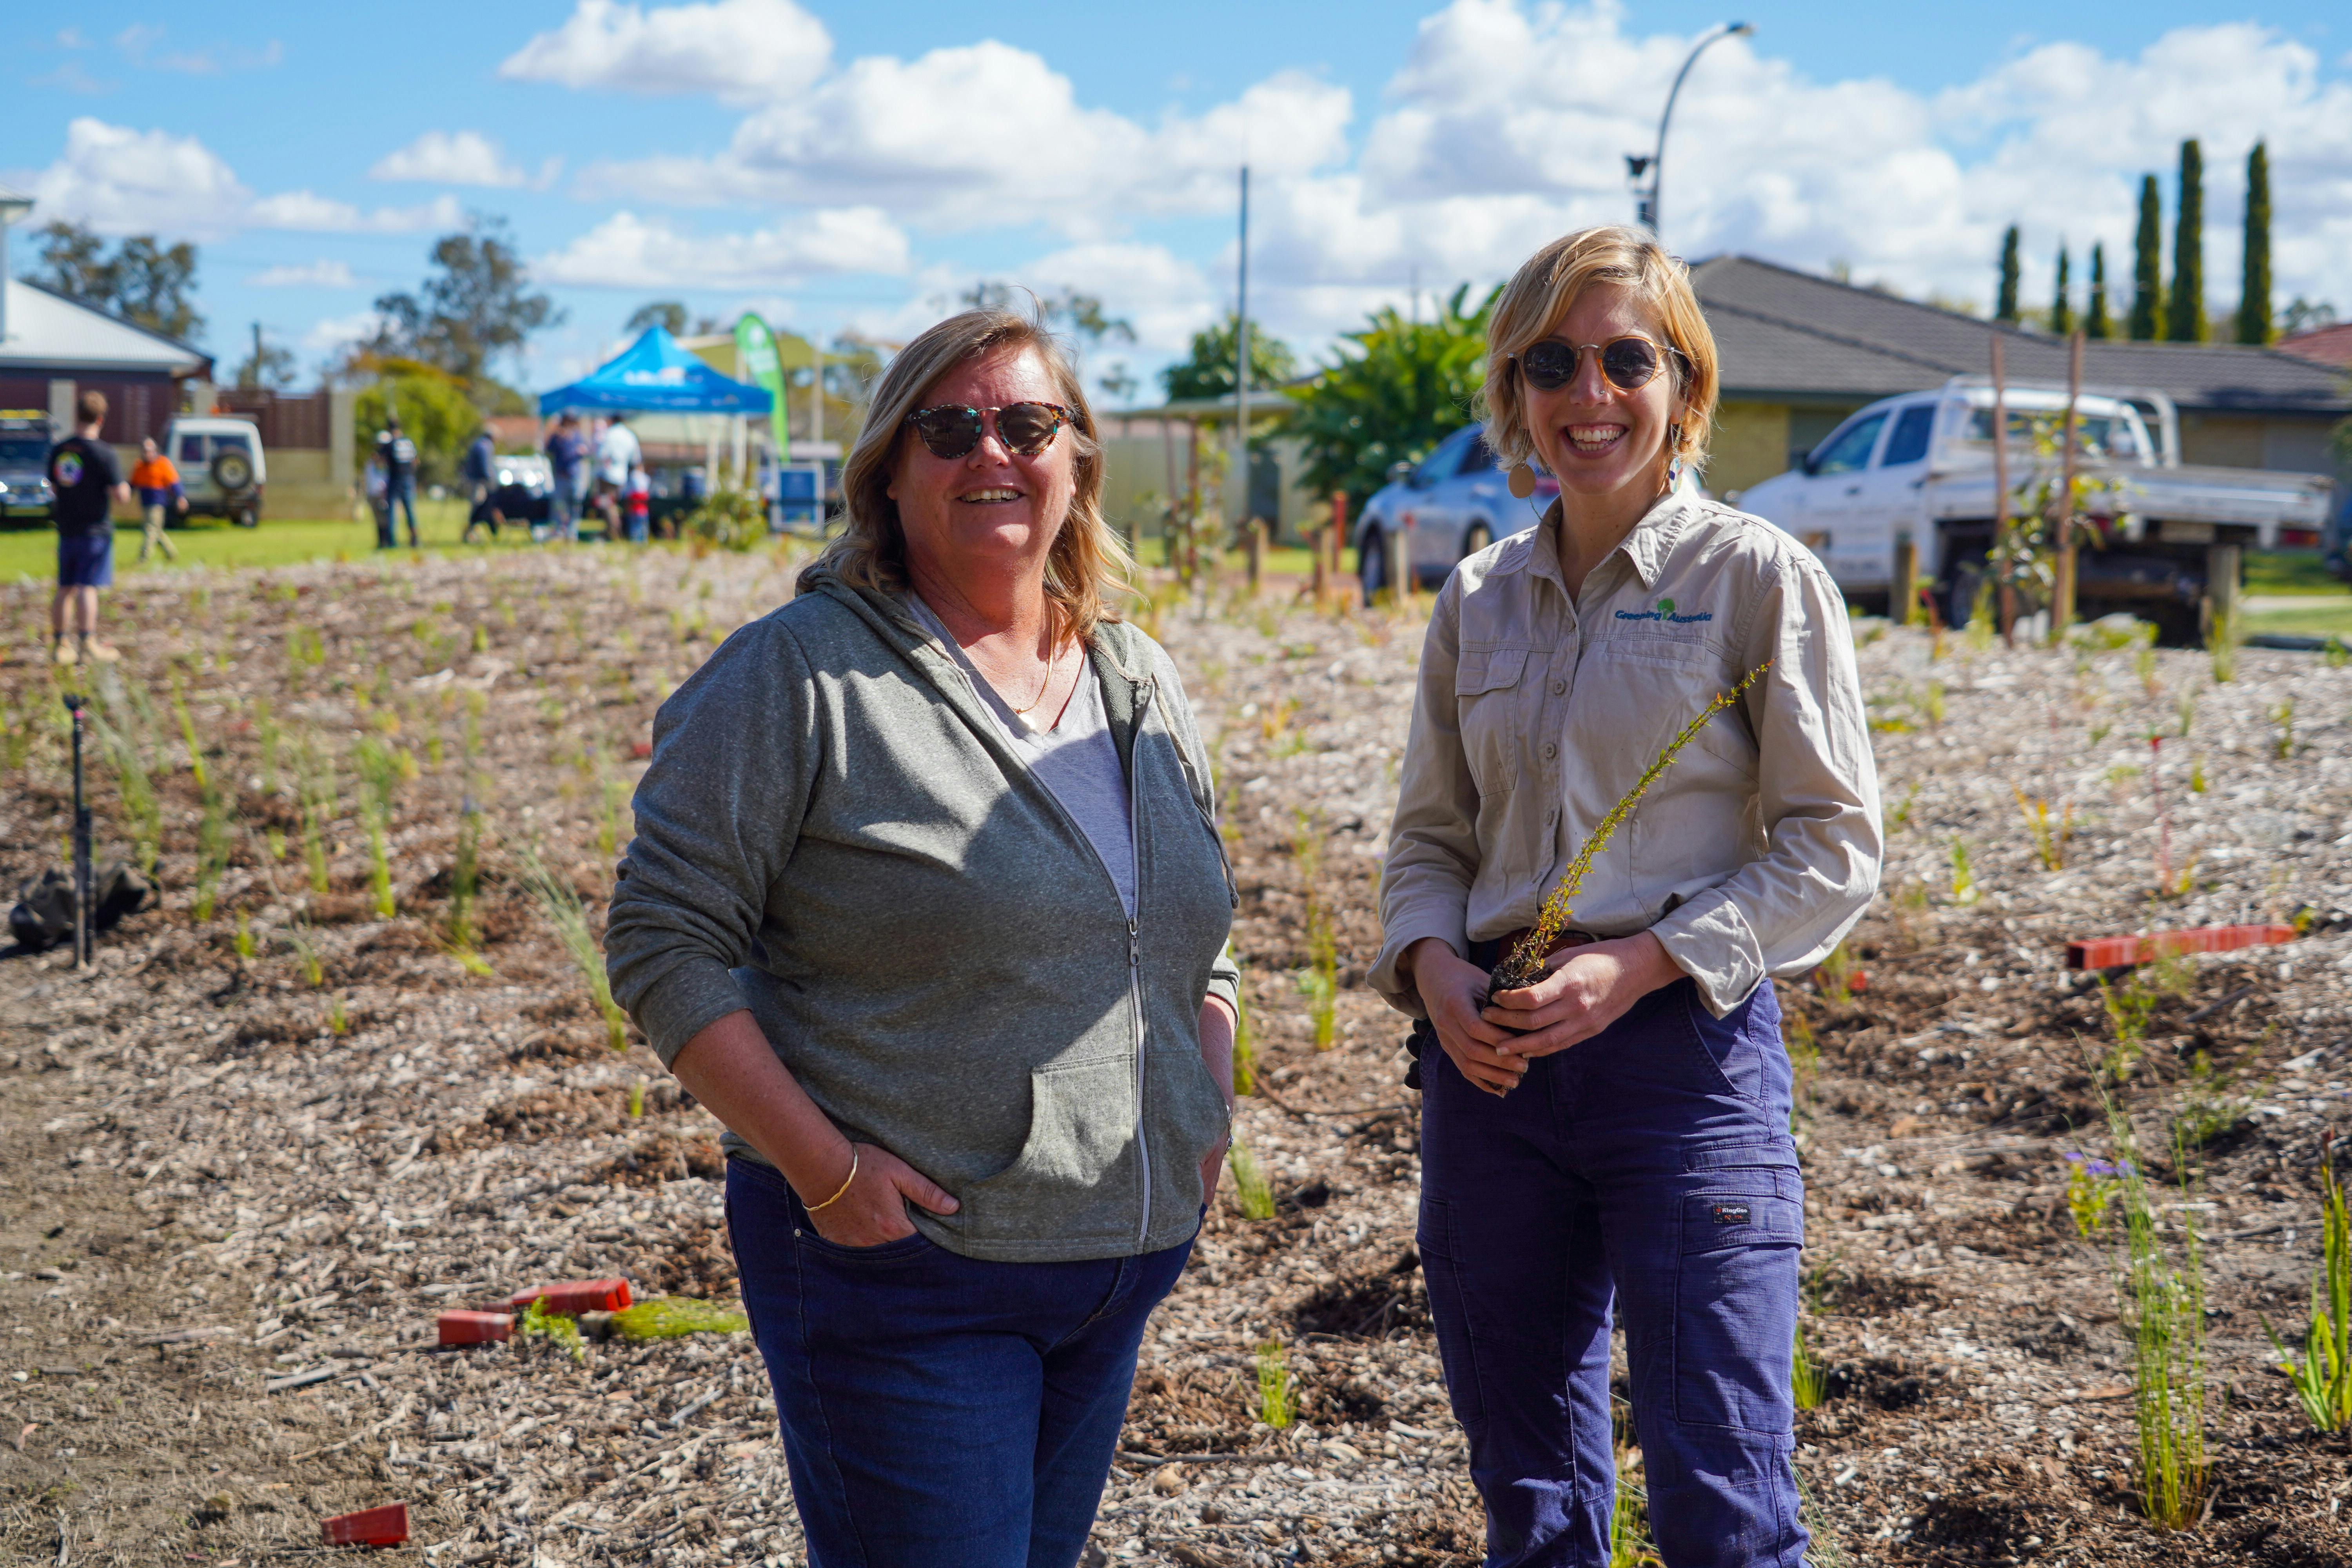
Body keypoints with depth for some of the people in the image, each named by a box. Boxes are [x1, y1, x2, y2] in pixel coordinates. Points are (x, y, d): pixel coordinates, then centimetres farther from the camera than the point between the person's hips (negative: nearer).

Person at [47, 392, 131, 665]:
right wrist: (125, 488, 7)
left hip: (66, 530, 5)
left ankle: (59, 645, 16)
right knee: (87, 587, -6)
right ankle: (87, 645, -7)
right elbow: (121, 496, -14)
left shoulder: (58, 451, 5)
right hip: (96, 530, -5)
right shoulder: (103, 453, -13)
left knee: (66, 589, 11)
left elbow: (54, 489, 16)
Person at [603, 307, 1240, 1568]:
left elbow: (1199, 936, 21)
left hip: (1120, 1262, 6)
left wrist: (1208, 1119, 6)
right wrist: (821, 1167, -18)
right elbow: (664, 941, -12)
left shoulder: (1140, 683, 10)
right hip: (899, 1262, -6)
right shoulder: (802, 674, -10)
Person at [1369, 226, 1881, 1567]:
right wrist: (1432, 965, -6)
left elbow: (1833, 848, -5)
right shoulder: (1479, 600, 10)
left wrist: (1640, 962, -16)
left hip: (1689, 1054, -4)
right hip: (1493, 1062, 5)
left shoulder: (1760, 577, -3)